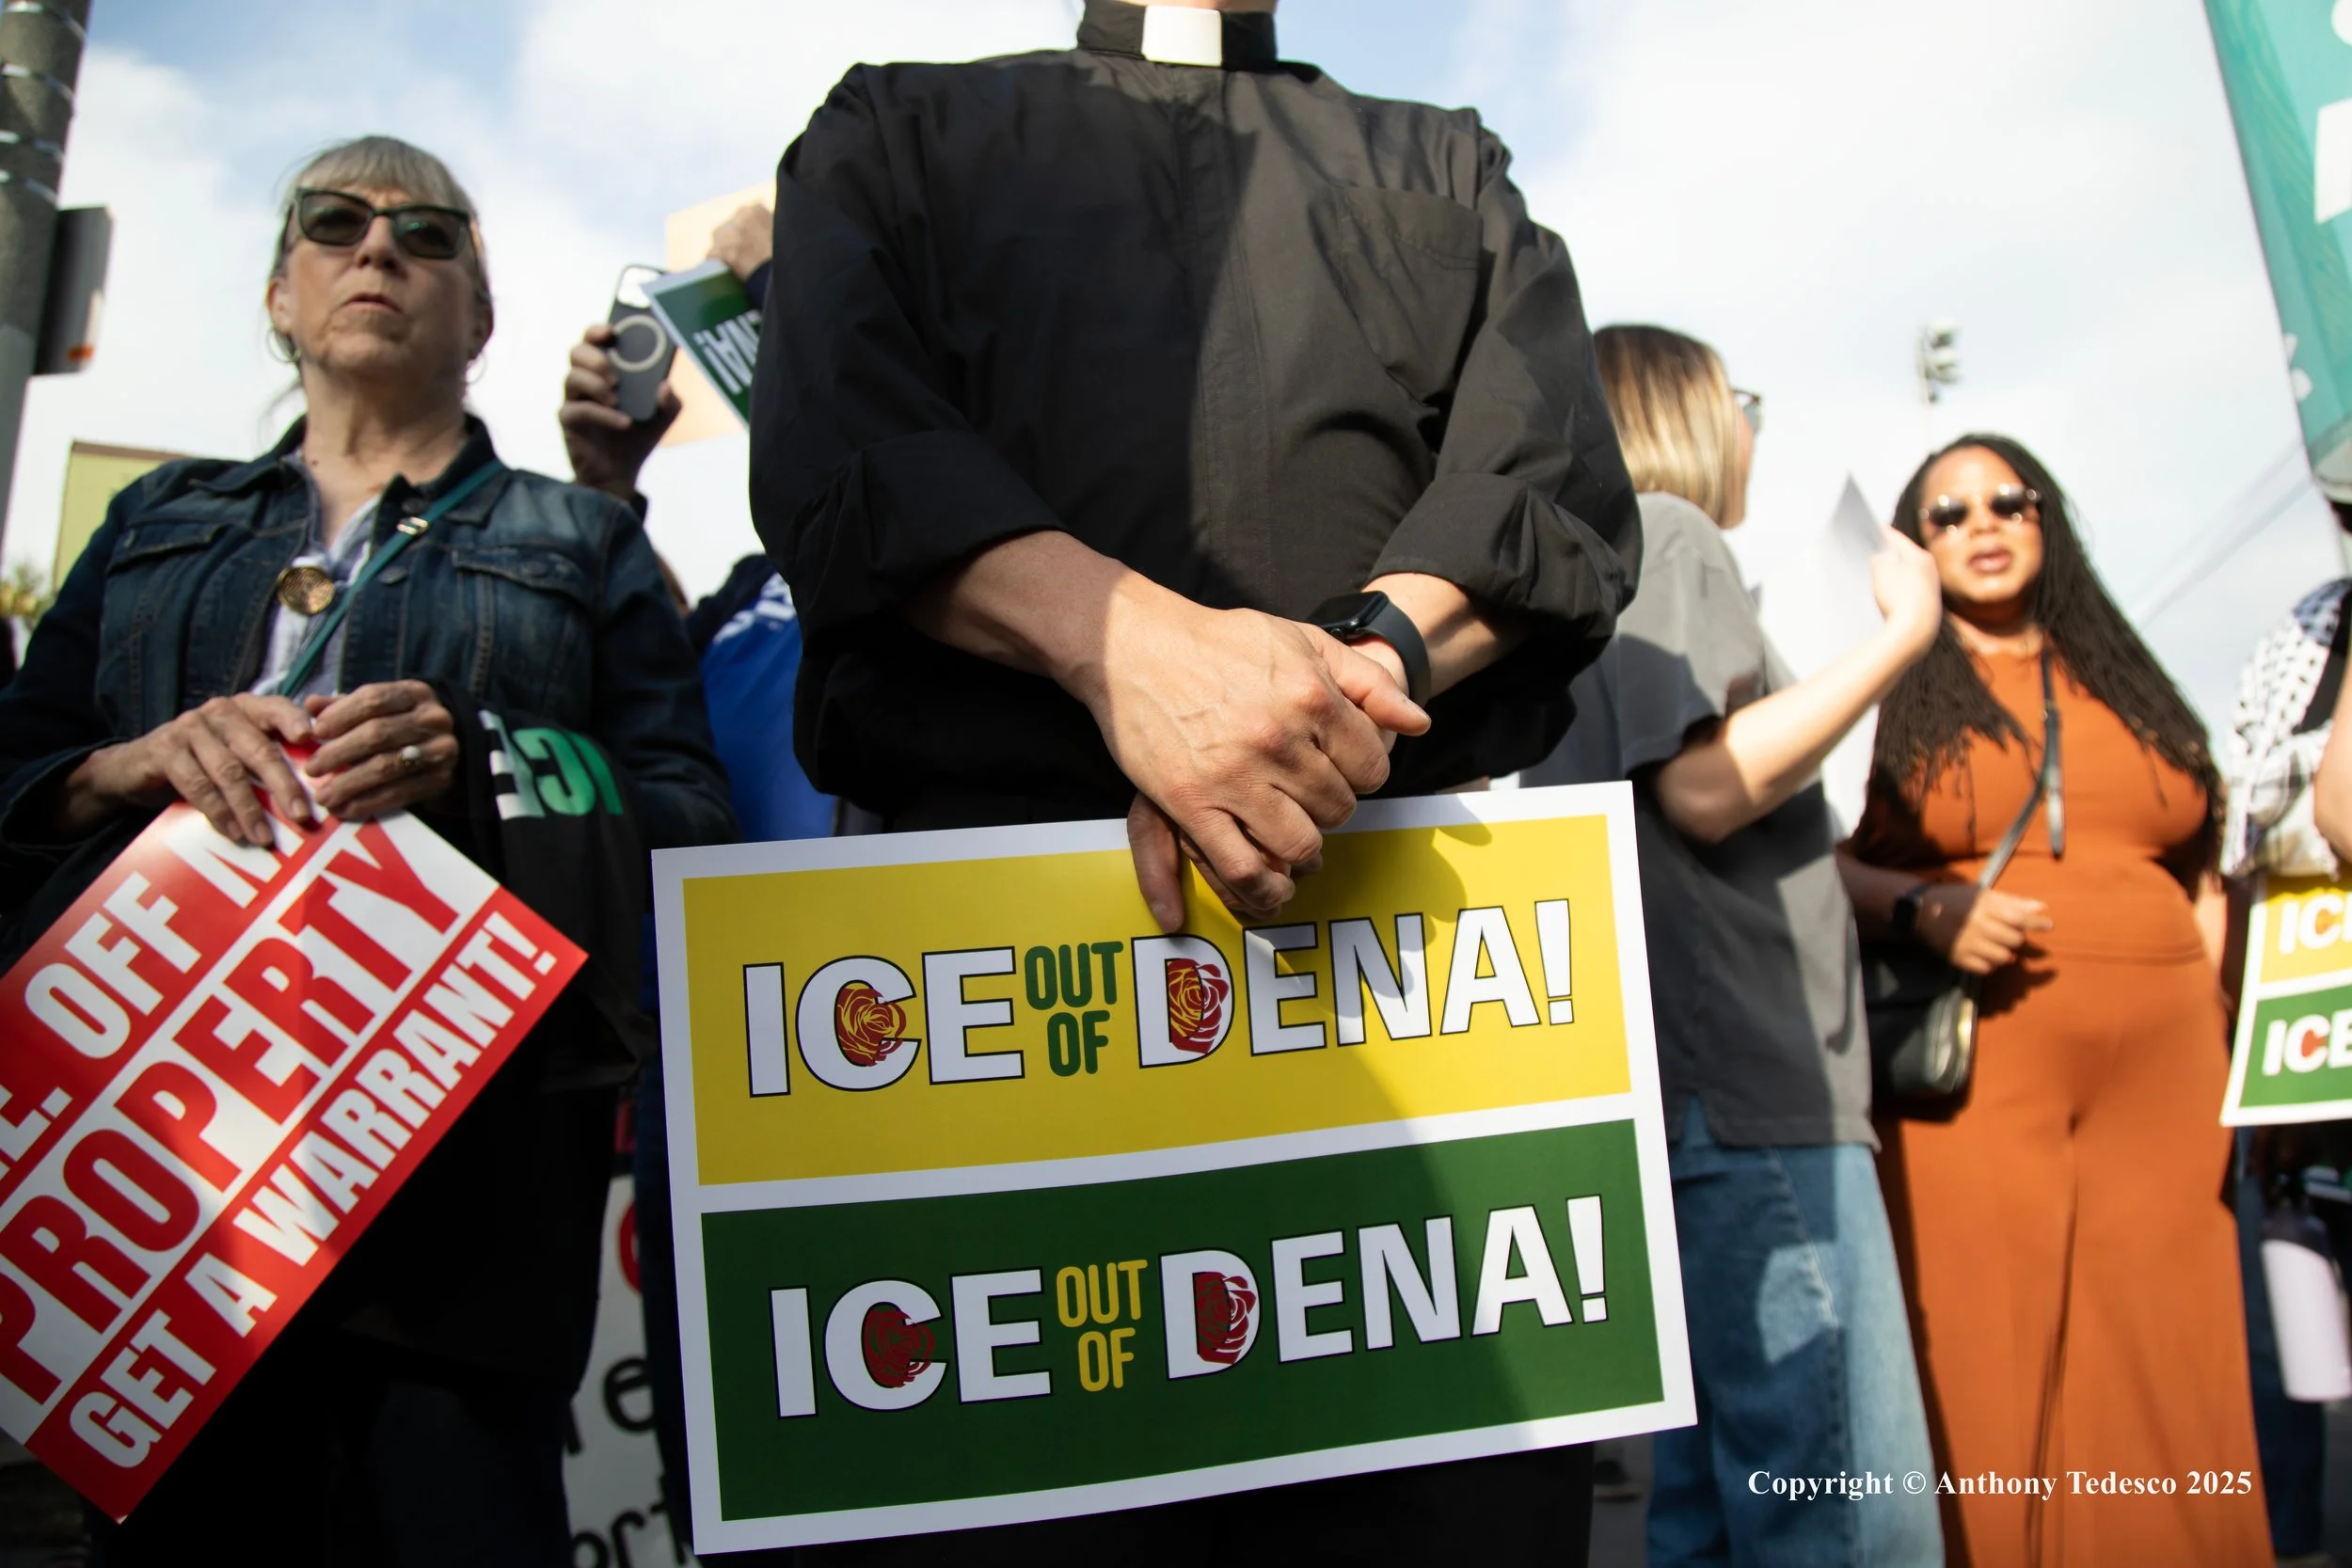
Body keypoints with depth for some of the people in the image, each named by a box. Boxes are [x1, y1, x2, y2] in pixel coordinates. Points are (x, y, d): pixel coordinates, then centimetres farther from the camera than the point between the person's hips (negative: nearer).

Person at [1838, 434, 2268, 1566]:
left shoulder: (2126, 679, 19)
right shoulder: (1892, 695, 7)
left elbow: (2201, 873, 20)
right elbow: (1820, 866, 0)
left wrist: (2221, 1031, 11)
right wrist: (1925, 909, -16)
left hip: (2162, 1077, 4)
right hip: (1974, 1077, -4)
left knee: (2167, 1372, 3)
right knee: (1988, 1376, -4)